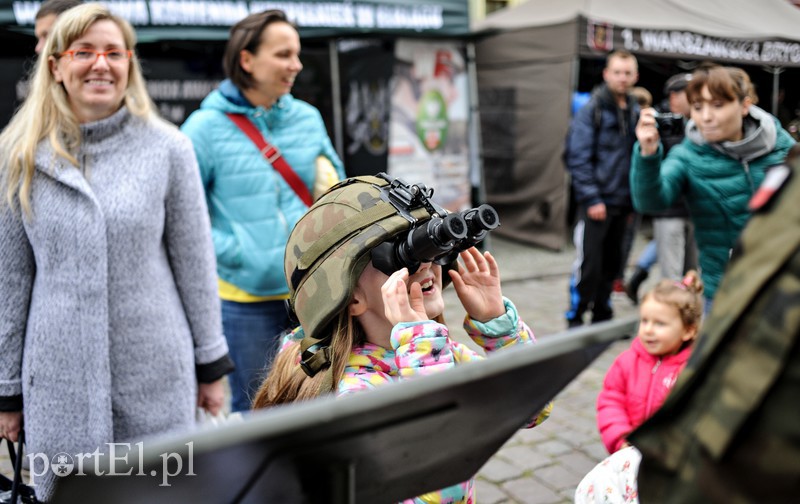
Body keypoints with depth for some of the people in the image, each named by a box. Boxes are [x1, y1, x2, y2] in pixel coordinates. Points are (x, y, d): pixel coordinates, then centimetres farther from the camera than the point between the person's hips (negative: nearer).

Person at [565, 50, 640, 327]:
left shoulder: (635, 111, 12)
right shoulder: (592, 109, -6)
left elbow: (637, 157, 17)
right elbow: (578, 157, -12)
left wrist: (631, 200, 12)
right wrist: (591, 199, -16)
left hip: (621, 203, 6)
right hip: (596, 202, -6)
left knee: (612, 263, 12)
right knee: (589, 264, -4)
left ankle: (602, 316, 26)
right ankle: (575, 320, 10)